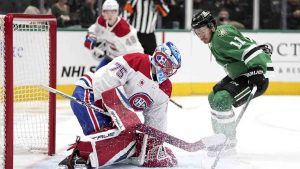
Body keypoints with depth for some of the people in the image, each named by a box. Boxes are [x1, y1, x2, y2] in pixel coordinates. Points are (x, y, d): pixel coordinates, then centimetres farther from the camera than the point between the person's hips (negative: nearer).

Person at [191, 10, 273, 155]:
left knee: (221, 100, -22)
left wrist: (258, 73, -41)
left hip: (254, 72, -12)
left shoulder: (221, 37, -23)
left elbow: (249, 50, -33)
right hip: (239, 73, 12)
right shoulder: (215, 38, 9)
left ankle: (229, 142, -8)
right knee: (214, 97, 17)